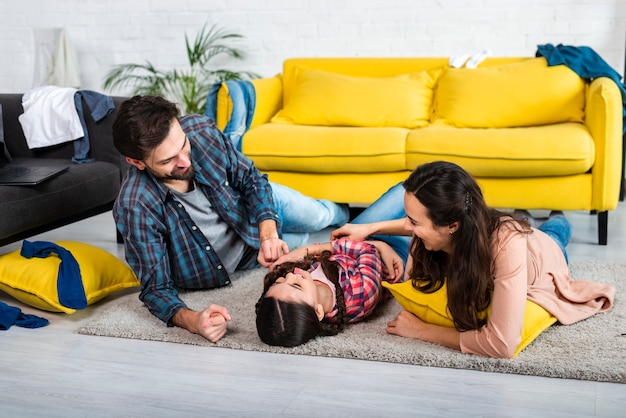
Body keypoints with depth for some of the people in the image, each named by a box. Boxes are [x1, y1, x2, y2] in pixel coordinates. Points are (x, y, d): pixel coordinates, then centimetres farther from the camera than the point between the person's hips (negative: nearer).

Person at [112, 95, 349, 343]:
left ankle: (340, 212, 58)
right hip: (224, 259, -2)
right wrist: (191, 320, -54)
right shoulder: (135, 208, -41)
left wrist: (268, 234, -35)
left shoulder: (200, 130, -32)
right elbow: (156, 288, -32)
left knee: (320, 216, 17)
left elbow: (252, 180, -17)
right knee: (305, 241, 13)